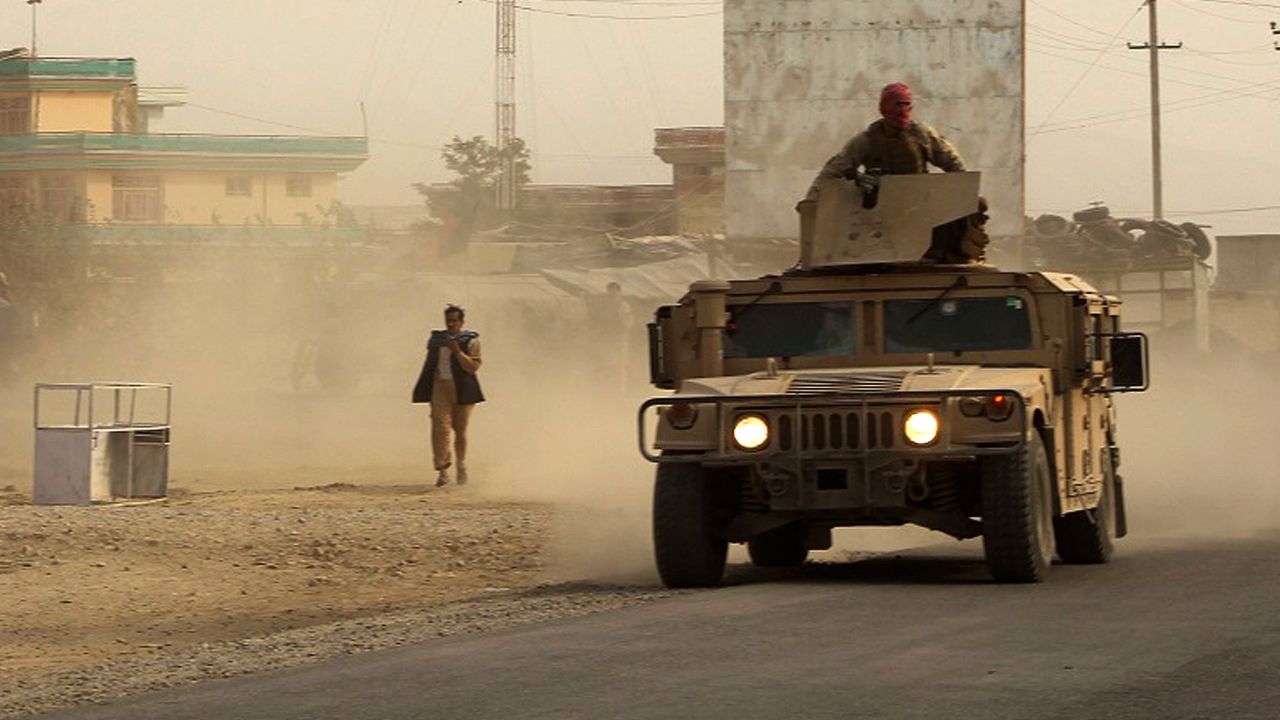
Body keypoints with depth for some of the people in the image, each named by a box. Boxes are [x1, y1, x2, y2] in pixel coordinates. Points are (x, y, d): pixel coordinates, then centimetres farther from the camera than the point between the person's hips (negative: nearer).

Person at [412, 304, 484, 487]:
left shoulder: (470, 341, 0)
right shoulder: (436, 339, 12)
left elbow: (473, 367, -10)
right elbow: (429, 365, 19)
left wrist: (457, 351, -21)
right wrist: (423, 391, 19)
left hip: (462, 390, -2)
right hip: (440, 388, 2)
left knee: (460, 430, 8)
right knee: (441, 427, -13)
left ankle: (461, 466, 28)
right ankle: (443, 470, -19)